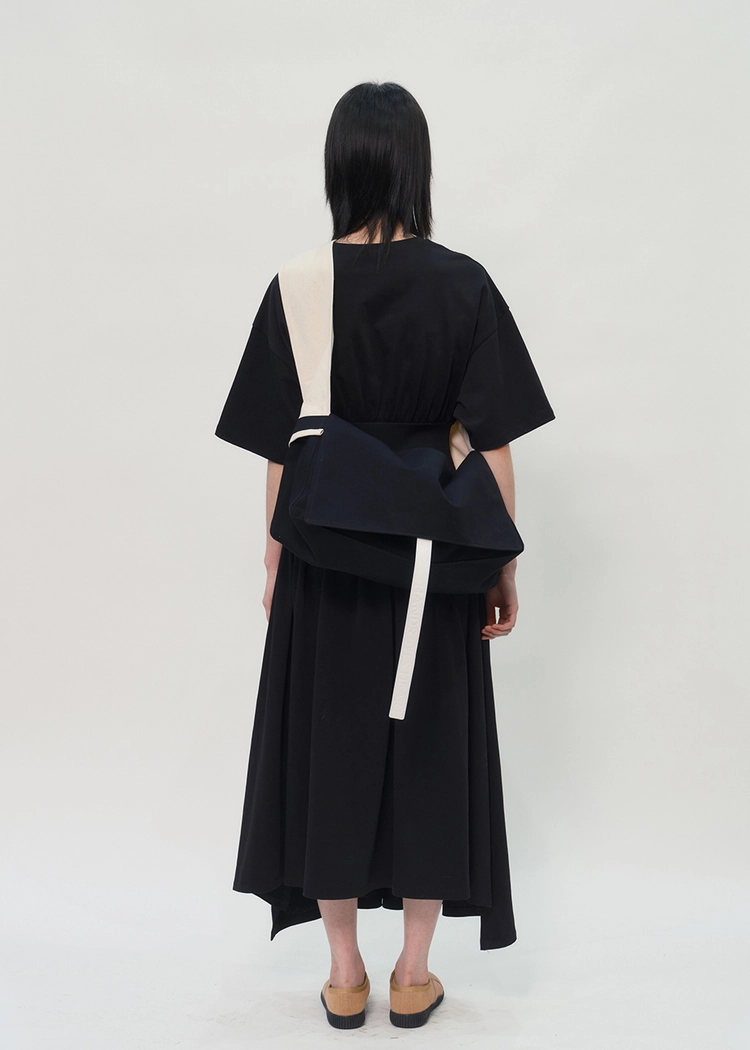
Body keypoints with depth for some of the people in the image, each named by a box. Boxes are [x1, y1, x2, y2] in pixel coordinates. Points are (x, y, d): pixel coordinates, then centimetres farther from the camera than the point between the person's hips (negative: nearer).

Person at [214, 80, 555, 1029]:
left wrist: (275, 562, 7)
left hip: (328, 561, 0)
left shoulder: (299, 289, -7)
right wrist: (503, 568, 2)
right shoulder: (462, 285, -8)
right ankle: (414, 975, 23)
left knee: (331, 748, 12)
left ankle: (345, 975, 22)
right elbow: (493, 447, -8)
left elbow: (280, 453, -4)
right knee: (431, 750, 13)